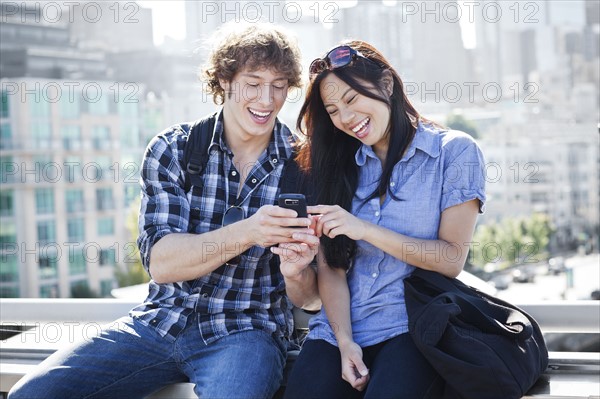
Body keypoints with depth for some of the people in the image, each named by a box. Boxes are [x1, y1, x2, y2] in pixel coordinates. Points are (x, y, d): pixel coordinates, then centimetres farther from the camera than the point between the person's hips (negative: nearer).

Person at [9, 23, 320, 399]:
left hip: (247, 331, -2)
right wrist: (245, 233, -27)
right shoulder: (171, 149, -1)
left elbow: (309, 296, 0)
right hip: (162, 322, 2)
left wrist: (297, 272, -24)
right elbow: (160, 262, -11)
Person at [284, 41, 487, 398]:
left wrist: (366, 230, -13)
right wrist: (345, 341, -10)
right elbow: (330, 266, 5)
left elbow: (452, 259, -5)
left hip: (412, 327, -2)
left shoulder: (455, 152, 3)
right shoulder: (339, 165, 13)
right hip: (339, 329, 3)